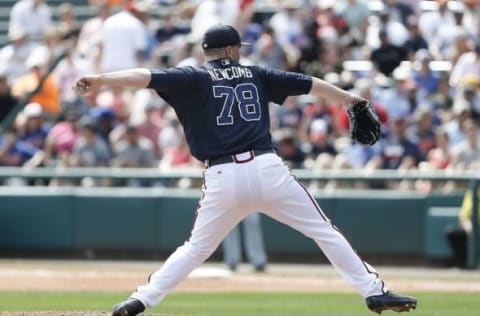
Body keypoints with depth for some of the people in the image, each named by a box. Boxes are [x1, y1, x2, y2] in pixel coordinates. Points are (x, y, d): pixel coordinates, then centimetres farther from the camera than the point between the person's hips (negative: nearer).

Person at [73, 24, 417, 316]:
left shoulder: (194, 78, 9)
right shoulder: (256, 75, 16)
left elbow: (147, 76, -6)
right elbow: (311, 84, 22)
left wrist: (100, 79, -12)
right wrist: (351, 100, 34)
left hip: (223, 179, 0)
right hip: (267, 169, 0)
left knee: (196, 248, 15)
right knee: (324, 230, 9)